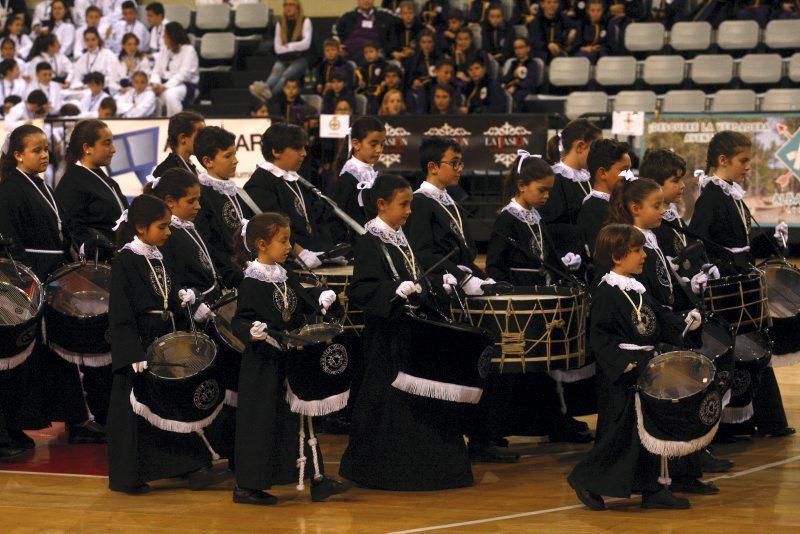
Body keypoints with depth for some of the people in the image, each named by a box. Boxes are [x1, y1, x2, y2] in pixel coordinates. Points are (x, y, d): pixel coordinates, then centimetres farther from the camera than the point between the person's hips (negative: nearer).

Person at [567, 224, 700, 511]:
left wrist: (685, 323, 2)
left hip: (646, 368, 9)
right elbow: (599, 336, -20)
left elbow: (660, 320, 18)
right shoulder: (605, 293, -15)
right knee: (620, 431, -7)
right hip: (621, 375, -9)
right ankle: (585, 480, 5)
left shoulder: (638, 290, 13)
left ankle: (650, 489, 17)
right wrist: (621, 361, -28)